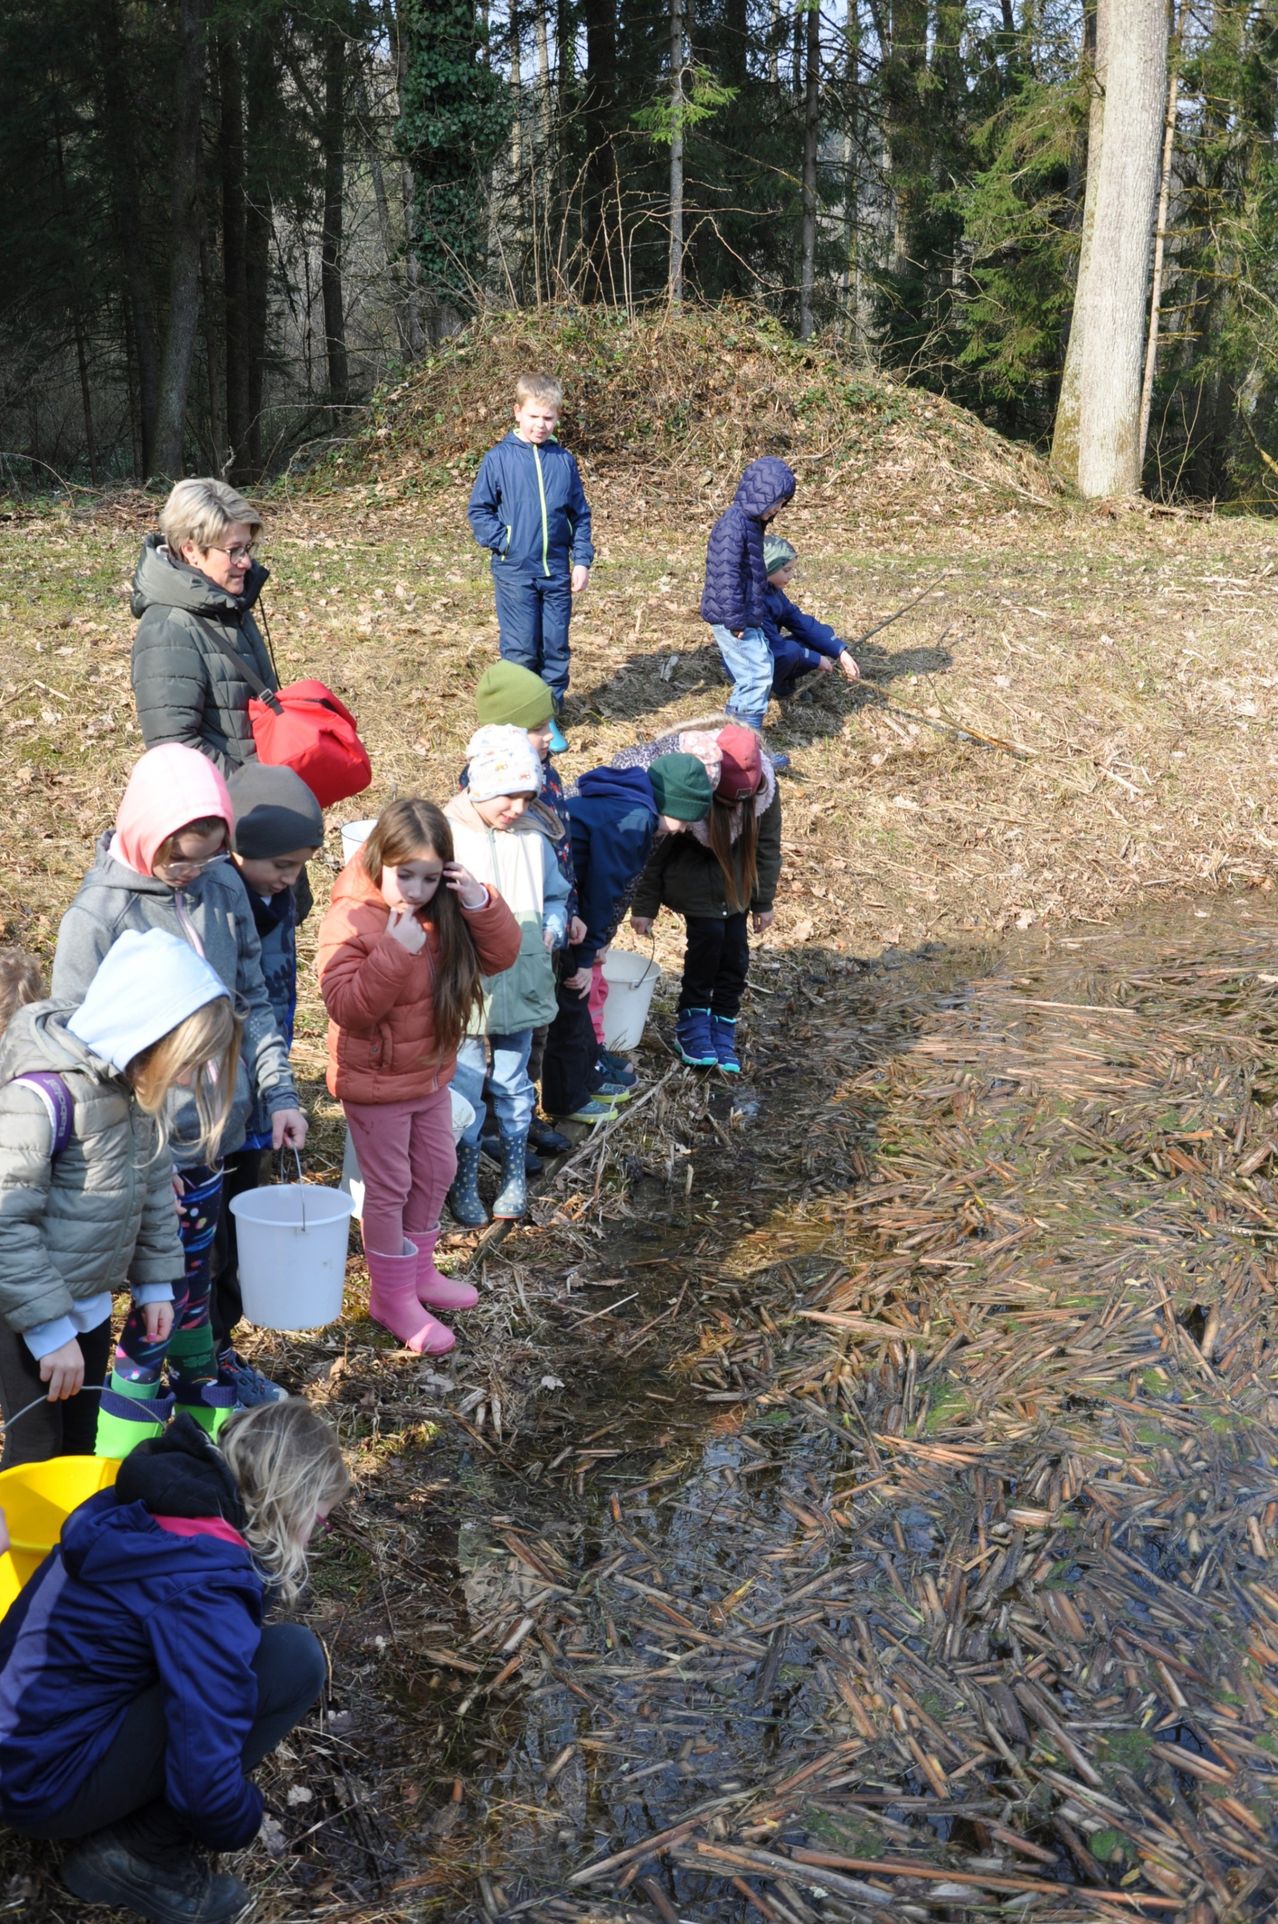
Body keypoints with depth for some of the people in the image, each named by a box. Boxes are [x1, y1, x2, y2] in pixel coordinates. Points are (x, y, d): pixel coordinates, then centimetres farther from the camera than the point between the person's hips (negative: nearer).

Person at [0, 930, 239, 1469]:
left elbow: (153, 1185, 12)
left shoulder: (133, 1082, -3)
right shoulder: (44, 1093, -29)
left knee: (82, 1444, 19)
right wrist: (50, 1330, -24)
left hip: (90, 1304, 7)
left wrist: (156, 1281, 12)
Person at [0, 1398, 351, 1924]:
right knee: (295, 1658, -16)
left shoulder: (146, 1506, 2)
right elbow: (203, 1781, -24)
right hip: (46, 1786, -9)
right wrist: (240, 1825, -4)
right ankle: (136, 1856, -5)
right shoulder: (205, 1583, -24)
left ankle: (126, 1821, 10)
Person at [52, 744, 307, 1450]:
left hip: (215, 1133, 5)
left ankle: (203, 1398, 41)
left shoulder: (222, 884, -4)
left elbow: (250, 1000, 7)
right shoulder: (97, 915, -20)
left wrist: (279, 1093, -1)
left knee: (194, 1280, 21)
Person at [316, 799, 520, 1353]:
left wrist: (481, 905, -21)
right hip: (376, 1083, -7)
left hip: (432, 1073, 7)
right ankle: (392, 1298, 20)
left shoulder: (445, 912, -4)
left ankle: (418, 1271, 40)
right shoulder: (349, 921, -22)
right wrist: (395, 951, -37)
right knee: (390, 1188, 5)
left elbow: (500, 955, -4)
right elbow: (347, 1007, -28)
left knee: (436, 1172, 20)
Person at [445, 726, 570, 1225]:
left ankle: (514, 1177, 28)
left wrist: (551, 928, -5)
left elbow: (556, 896, 14)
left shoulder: (534, 837, 3)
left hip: (519, 987, 4)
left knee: (513, 1083, 15)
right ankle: (463, 1186, 18)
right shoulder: (448, 835, -11)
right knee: (465, 1086, 3)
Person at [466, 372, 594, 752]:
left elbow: (580, 514, 10)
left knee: (556, 646, 8)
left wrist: (582, 560, 3)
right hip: (515, 572, -3)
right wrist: (502, 543, -10)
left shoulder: (563, 460, 5)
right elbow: (479, 510, 1)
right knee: (521, 649, 0)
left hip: (557, 571, 3)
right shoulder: (498, 459, -4)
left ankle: (549, 715, 19)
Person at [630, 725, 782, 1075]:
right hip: (693, 877, -4)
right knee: (709, 934, -18)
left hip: (735, 880, 4)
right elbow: (656, 849, -18)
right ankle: (692, 1021, 0)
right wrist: (645, 906, -11)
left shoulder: (765, 790, -22)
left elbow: (767, 845, -4)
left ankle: (723, 1026, 12)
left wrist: (764, 901, 3)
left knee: (735, 946, -3)